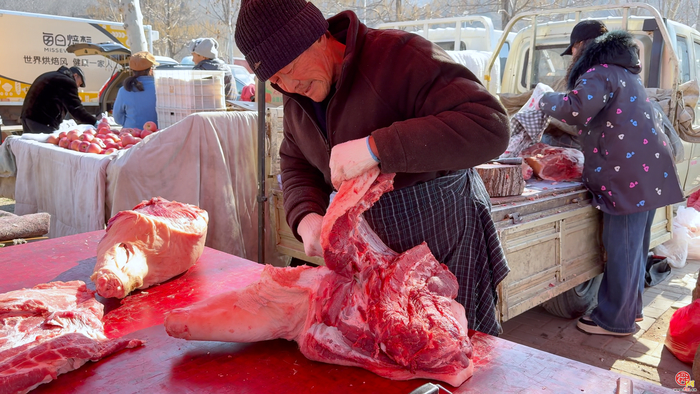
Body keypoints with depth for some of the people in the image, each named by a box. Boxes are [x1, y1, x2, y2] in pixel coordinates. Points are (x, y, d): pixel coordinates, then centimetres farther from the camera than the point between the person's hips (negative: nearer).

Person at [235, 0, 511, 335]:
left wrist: (375, 147, -37)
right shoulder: (297, 98, 3)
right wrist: (306, 218, -11)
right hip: (372, 250, 6)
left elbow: (489, 126, -32)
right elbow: (296, 169, 12)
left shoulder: (398, 56, -22)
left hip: (446, 243, -6)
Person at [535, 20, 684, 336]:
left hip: (629, 172, -10)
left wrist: (546, 101, -9)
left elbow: (577, 108, -27)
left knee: (622, 247, -3)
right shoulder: (623, 71, 22)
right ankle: (631, 307, 29)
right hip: (648, 166, 10)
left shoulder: (599, 72, -10)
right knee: (633, 244, 17)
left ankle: (615, 319, 7)